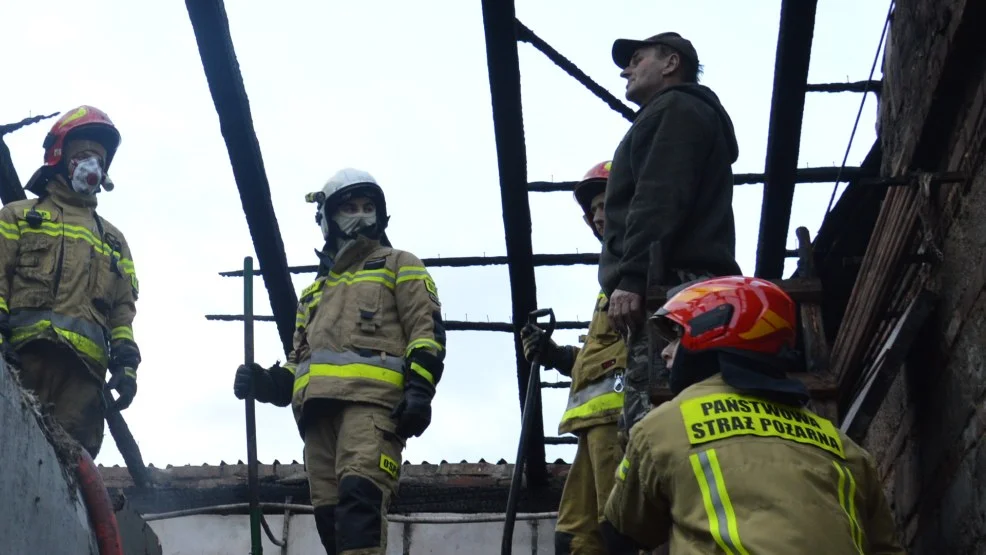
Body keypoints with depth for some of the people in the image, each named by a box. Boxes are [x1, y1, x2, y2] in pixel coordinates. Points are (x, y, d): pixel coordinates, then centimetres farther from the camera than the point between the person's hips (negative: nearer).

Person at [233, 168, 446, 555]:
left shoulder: (398, 266, 18)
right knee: (330, 512, -3)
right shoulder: (315, 290, 35)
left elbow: (426, 328, 4)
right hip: (318, 408, 6)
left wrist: (419, 388, -13)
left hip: (371, 397, -6)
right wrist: (269, 383, 12)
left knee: (359, 493, -26)